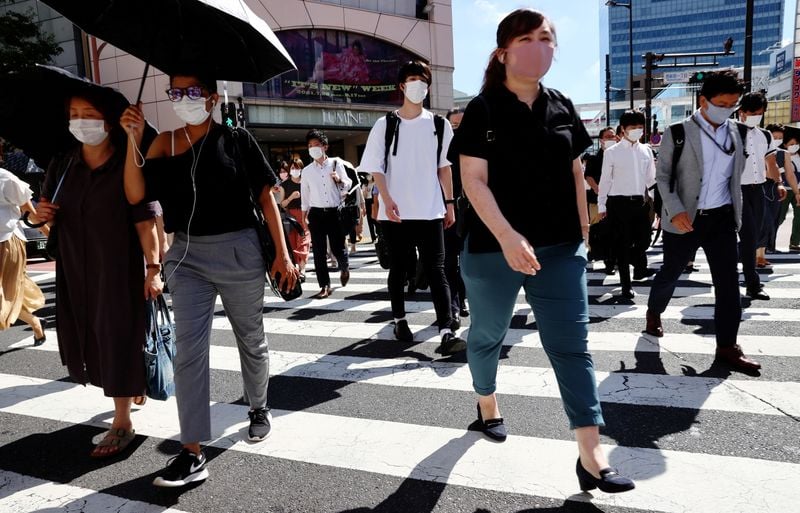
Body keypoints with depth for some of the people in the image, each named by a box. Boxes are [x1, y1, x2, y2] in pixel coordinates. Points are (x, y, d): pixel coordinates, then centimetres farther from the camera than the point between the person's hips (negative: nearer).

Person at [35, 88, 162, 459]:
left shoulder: (127, 166, -10)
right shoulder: (62, 165, 5)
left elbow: (145, 222, -13)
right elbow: (47, 211, 17)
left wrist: (153, 267, -18)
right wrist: (42, 212, -6)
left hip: (120, 268, -6)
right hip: (76, 267, 6)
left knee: (118, 337, 0)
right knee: (90, 335, 15)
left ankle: (122, 422, 10)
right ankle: (133, 389, 38)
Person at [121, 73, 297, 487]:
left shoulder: (237, 140, -1)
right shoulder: (165, 143, 6)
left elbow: (266, 197, -2)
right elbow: (135, 194, -2)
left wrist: (282, 253, -7)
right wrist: (133, 139, -11)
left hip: (238, 251, -2)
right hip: (187, 255, 2)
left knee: (251, 339, 13)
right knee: (188, 350, -2)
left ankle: (258, 408, 39)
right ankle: (193, 455, 4)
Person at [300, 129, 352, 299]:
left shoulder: (336, 164, 3)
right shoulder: (306, 171, 8)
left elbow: (348, 185, 9)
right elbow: (305, 195, 13)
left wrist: (339, 180, -12)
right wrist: (304, 216, 10)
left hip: (334, 212, -1)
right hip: (316, 214, 2)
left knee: (338, 248, 2)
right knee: (319, 252, -1)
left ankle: (344, 268, 36)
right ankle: (325, 286, 7)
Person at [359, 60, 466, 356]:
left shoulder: (439, 125, 9)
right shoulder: (385, 125, 4)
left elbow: (444, 166, 12)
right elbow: (376, 167, 0)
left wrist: (449, 202, 7)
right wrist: (387, 200, -14)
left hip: (431, 211, 1)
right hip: (396, 212, 0)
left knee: (436, 270, -6)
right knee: (398, 269, 11)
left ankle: (446, 333, -9)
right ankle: (399, 320, 28)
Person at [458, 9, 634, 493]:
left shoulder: (563, 108, 8)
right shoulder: (483, 110, -5)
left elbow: (576, 175, 13)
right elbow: (474, 180, -13)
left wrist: (584, 233, 11)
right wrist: (507, 236, -25)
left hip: (560, 248, 4)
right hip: (492, 248, -3)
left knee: (572, 345, -1)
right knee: (488, 334, 15)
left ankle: (592, 456, 4)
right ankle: (487, 403, 43)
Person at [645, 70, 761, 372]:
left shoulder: (734, 132, 8)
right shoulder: (678, 133, -8)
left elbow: (736, 173, 16)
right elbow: (662, 176, -9)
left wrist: (735, 211, 12)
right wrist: (675, 211, -21)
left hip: (722, 217, 4)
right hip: (685, 218, -4)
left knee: (728, 281, 1)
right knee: (670, 273, 12)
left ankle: (727, 347, 8)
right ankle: (654, 313, 39)